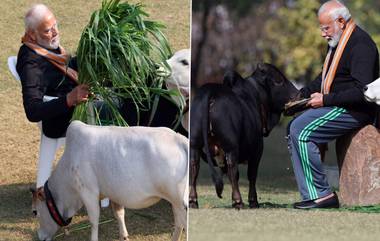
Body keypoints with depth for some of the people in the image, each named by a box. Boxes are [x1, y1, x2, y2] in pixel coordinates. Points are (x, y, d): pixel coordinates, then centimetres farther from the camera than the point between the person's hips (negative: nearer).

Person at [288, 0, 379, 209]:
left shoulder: (360, 45, -17)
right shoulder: (339, 43, 16)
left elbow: (361, 91, -25)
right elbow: (325, 78, 28)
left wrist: (326, 100, -21)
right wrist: (303, 94, 12)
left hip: (354, 111, -11)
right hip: (336, 106, 11)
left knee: (302, 130, -21)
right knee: (293, 128, 3)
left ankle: (322, 194, -19)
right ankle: (310, 193, -2)